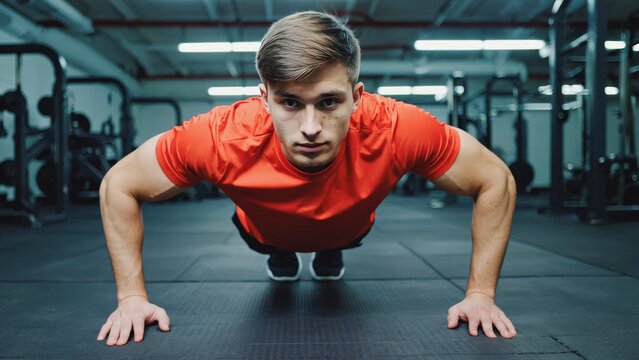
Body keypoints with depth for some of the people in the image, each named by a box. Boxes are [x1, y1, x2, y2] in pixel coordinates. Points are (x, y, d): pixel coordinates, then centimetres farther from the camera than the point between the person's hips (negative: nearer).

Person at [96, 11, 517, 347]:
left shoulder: (396, 129, -46)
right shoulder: (222, 137, -46)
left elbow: (496, 180, -28)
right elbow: (118, 185, -28)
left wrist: (480, 295, -29)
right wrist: (132, 298, -29)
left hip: (348, 228, 1)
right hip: (267, 233, 0)